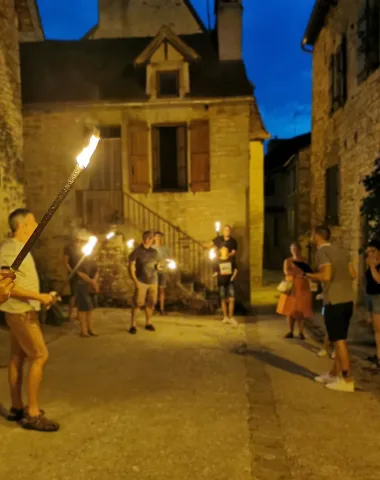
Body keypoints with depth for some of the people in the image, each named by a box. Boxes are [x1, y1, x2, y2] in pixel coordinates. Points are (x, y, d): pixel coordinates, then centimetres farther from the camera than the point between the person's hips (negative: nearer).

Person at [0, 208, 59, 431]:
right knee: (40, 356, -8)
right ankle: (33, 414, -1)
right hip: (20, 312, -10)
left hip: (25, 311, 10)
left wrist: (41, 297, 12)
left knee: (18, 358, 14)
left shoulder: (20, 248, 12)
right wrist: (39, 296, -24)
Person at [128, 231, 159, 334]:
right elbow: (131, 267, -6)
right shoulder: (137, 251, -4)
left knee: (151, 303, 5)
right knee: (137, 304, -7)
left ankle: (148, 323, 18)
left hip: (153, 282, 4)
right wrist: (135, 280, -13)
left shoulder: (155, 252, 10)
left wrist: (158, 266, -2)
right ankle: (133, 325, 1)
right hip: (141, 282, -4)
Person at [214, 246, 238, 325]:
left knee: (231, 299, -8)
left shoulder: (231, 259, 5)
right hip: (222, 282, 0)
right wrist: (215, 274, -15)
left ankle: (231, 317, 3)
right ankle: (225, 317, 18)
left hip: (230, 282, 0)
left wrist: (233, 276, -8)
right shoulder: (218, 260, 5)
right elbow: (216, 272, 6)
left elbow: (235, 269, 8)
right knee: (223, 300, 6)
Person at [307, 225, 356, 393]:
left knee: (339, 341, -1)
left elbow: (326, 276, -22)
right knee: (340, 339, 15)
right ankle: (333, 374, 27)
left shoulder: (322, 252, -10)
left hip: (334, 302, -8)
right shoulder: (341, 250, 13)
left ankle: (347, 380, 5)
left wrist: (307, 275, -8)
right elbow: (353, 274, 12)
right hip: (347, 300, 8)